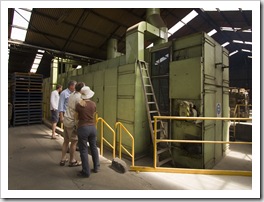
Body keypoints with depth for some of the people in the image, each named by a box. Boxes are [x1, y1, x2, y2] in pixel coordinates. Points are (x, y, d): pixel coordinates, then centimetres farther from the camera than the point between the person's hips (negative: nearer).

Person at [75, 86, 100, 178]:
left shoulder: (78, 105, -10)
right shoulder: (93, 104, -2)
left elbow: (77, 117, 1)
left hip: (83, 128, -4)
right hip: (92, 127, 4)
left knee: (83, 150, 7)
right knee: (93, 147, 20)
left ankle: (86, 172, 16)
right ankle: (96, 167, 32)